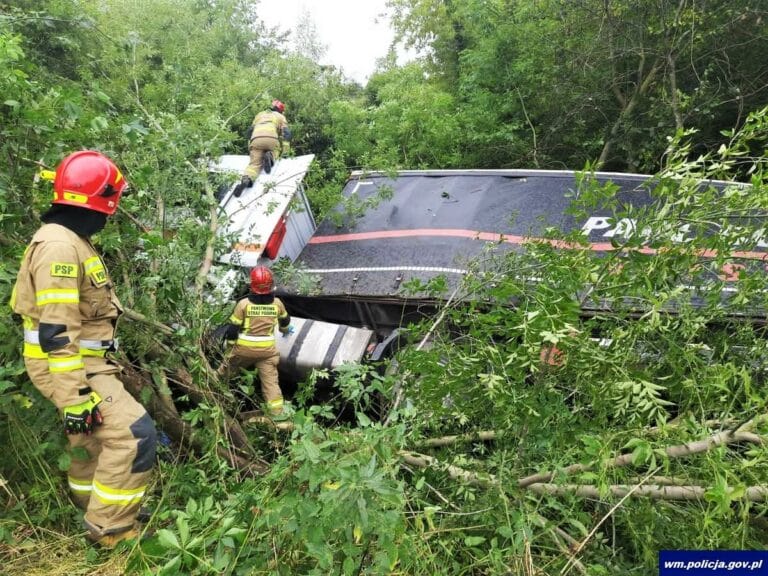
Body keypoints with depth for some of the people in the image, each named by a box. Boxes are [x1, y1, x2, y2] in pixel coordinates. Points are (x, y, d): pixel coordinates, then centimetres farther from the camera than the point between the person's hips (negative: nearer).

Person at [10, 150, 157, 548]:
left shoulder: (70, 240, 12)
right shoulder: (59, 247, -22)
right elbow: (56, 333, -27)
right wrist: (75, 397, -27)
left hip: (80, 360, 11)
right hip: (65, 365, -11)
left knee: (92, 437, 24)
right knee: (134, 434, -15)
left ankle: (92, 508, 45)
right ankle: (111, 529, -1)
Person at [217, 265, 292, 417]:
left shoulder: (244, 303, -14)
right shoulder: (277, 303, -5)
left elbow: (233, 327, -8)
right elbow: (285, 320, 16)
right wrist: (285, 330, 39)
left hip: (245, 348, -1)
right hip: (267, 349, 1)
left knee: (228, 366, 26)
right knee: (270, 378, 4)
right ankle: (276, 410, 1)